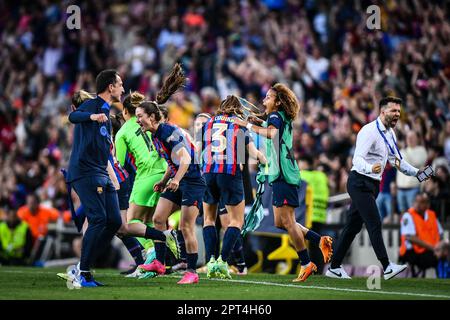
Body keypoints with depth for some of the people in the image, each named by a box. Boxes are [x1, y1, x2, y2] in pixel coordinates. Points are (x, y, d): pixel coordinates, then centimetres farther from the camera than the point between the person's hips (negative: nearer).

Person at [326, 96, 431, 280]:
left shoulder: (390, 133, 13)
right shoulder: (369, 131, -16)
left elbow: (396, 160, 25)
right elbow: (357, 158, -26)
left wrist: (416, 172, 14)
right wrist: (370, 168, -46)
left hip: (372, 185, 9)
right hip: (360, 181, -9)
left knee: (353, 227, 9)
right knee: (374, 224, -15)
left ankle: (334, 267, 12)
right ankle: (386, 267, -18)